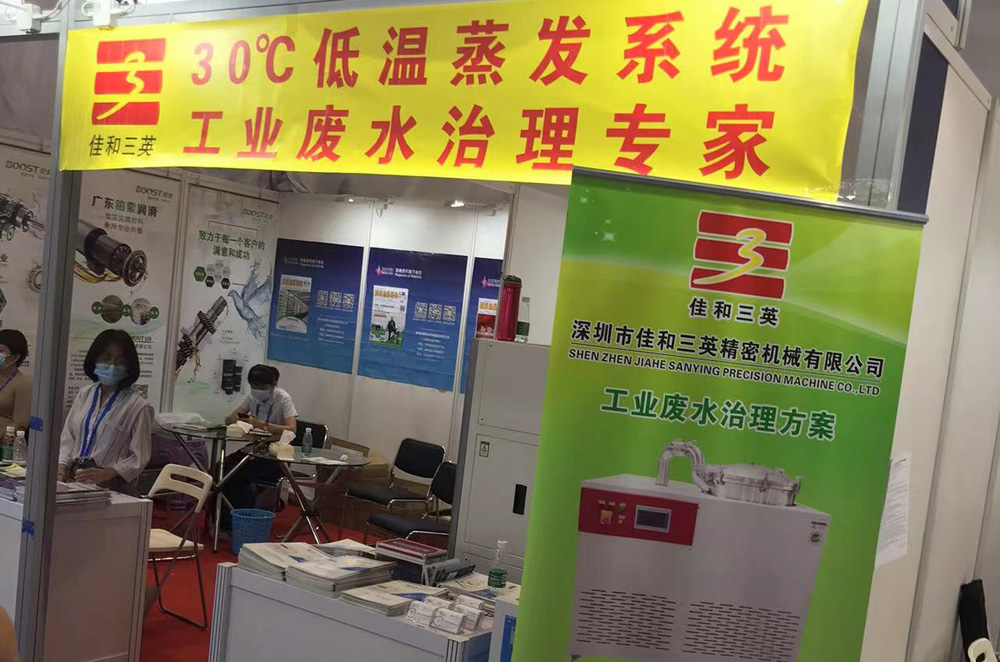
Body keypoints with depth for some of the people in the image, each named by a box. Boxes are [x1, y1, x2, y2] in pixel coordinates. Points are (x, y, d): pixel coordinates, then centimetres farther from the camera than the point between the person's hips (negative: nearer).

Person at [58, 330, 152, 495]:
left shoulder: (137, 405, -4)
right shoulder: (85, 394, 13)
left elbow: (138, 458, -5)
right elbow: (68, 437, 18)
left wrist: (107, 473, -17)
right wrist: (62, 466, 3)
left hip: (111, 486, -5)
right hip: (75, 479, 5)